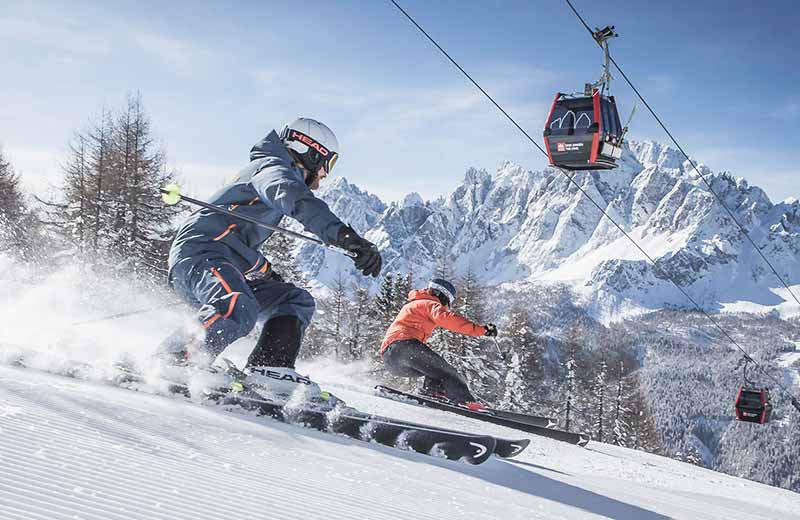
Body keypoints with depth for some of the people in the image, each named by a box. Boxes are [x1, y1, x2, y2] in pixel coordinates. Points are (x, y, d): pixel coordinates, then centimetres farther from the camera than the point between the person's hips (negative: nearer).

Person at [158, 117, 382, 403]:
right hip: (199, 252, -11)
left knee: (297, 300, 7)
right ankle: (170, 364, -25)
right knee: (238, 311, -37)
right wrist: (347, 236, -41)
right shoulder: (274, 167, -2)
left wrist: (265, 271, 53)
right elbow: (296, 199, -29)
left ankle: (268, 370, -11)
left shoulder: (267, 169, 30)